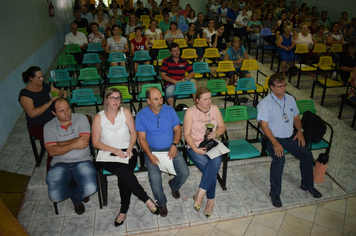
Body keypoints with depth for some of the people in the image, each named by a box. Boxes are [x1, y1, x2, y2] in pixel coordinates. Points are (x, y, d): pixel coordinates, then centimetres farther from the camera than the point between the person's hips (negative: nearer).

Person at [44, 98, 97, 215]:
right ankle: (79, 193, 15)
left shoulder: (81, 119, 1)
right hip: (59, 164, 1)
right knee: (55, 196, -20)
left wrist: (59, 144, -10)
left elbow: (84, 141, -13)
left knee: (91, 188, -25)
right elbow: (51, 151, -9)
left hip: (82, 161, -1)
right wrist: (74, 145, -18)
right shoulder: (49, 126, 2)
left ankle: (76, 198, 15)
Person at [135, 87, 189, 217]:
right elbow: (142, 138, -6)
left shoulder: (169, 110, 1)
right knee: (154, 177, -25)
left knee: (184, 173, -15)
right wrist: (150, 155, -20)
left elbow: (177, 130, 4)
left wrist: (174, 145, -14)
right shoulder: (141, 115, -5)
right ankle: (161, 203, 5)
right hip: (152, 151, -2)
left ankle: (174, 185, 23)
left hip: (170, 149, 2)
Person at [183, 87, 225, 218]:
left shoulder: (215, 108, 9)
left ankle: (200, 194, -22)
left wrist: (216, 133, -11)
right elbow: (187, 134, -7)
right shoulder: (190, 111, -4)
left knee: (216, 162, -31)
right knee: (212, 168, -28)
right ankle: (210, 200, -10)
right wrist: (195, 149, -20)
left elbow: (222, 126, 12)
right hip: (195, 147, -3)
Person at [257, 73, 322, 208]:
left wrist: (300, 130, 1)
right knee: (279, 158, -30)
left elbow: (296, 117, 21)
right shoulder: (265, 103, -10)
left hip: (290, 137, 6)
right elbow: (264, 125, -16)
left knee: (307, 154, -10)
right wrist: (275, 143, -26)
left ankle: (307, 185, 15)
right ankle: (275, 193, -14)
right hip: (273, 138, -6)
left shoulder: (290, 99, 10)